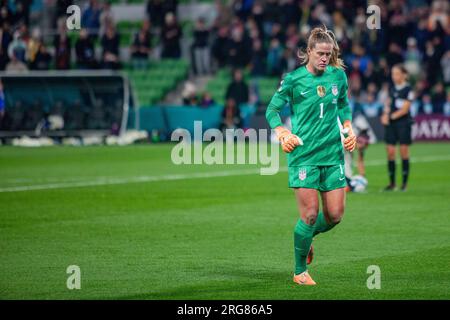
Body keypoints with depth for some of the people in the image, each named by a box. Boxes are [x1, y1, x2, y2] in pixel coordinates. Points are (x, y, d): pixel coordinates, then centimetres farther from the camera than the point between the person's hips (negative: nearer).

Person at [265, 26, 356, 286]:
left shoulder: (338, 76, 6)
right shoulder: (293, 79, -6)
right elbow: (272, 110, 3)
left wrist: (349, 128, 7)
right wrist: (283, 133, -13)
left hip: (333, 153, 4)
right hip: (303, 154, -4)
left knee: (335, 215, 1)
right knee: (310, 214, -9)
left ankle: (307, 237, 35)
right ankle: (300, 271, 8)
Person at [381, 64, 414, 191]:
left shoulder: (408, 89, -5)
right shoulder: (392, 88, 12)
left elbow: (405, 109, -9)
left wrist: (391, 116, -12)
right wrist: (385, 115, -3)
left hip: (403, 122, -5)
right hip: (391, 124, 5)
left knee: (404, 151, -2)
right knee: (390, 151, 0)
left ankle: (404, 182, 4)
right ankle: (392, 183, 6)